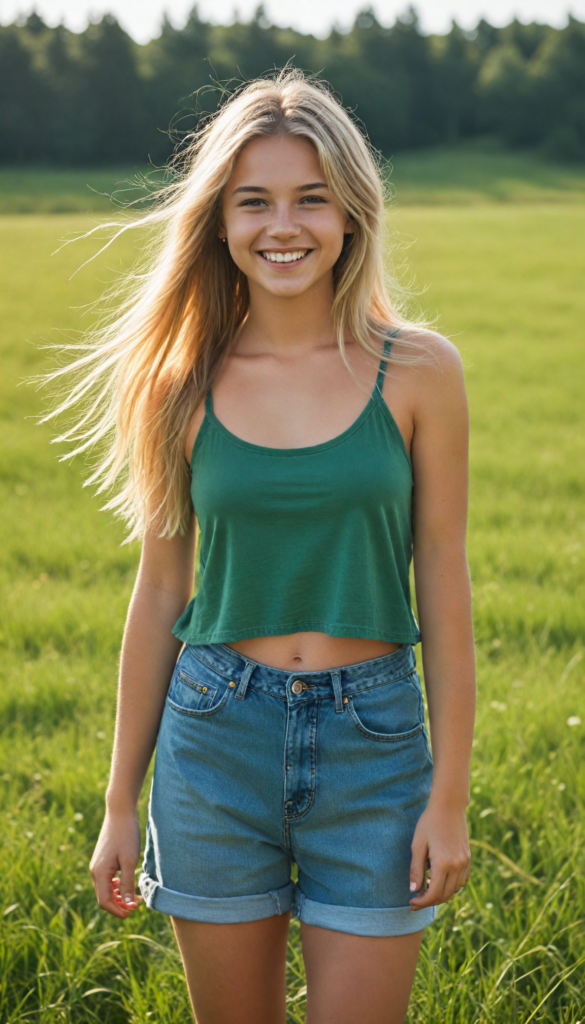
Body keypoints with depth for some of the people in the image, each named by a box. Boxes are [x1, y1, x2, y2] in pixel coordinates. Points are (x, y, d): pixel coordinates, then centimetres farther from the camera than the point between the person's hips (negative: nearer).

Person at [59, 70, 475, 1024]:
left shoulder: (417, 371, -4)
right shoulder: (187, 383, 0)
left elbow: (444, 585, -2)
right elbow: (161, 592, 5)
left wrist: (451, 794, -4)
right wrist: (121, 802, 8)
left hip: (373, 742, -1)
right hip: (217, 740, 2)